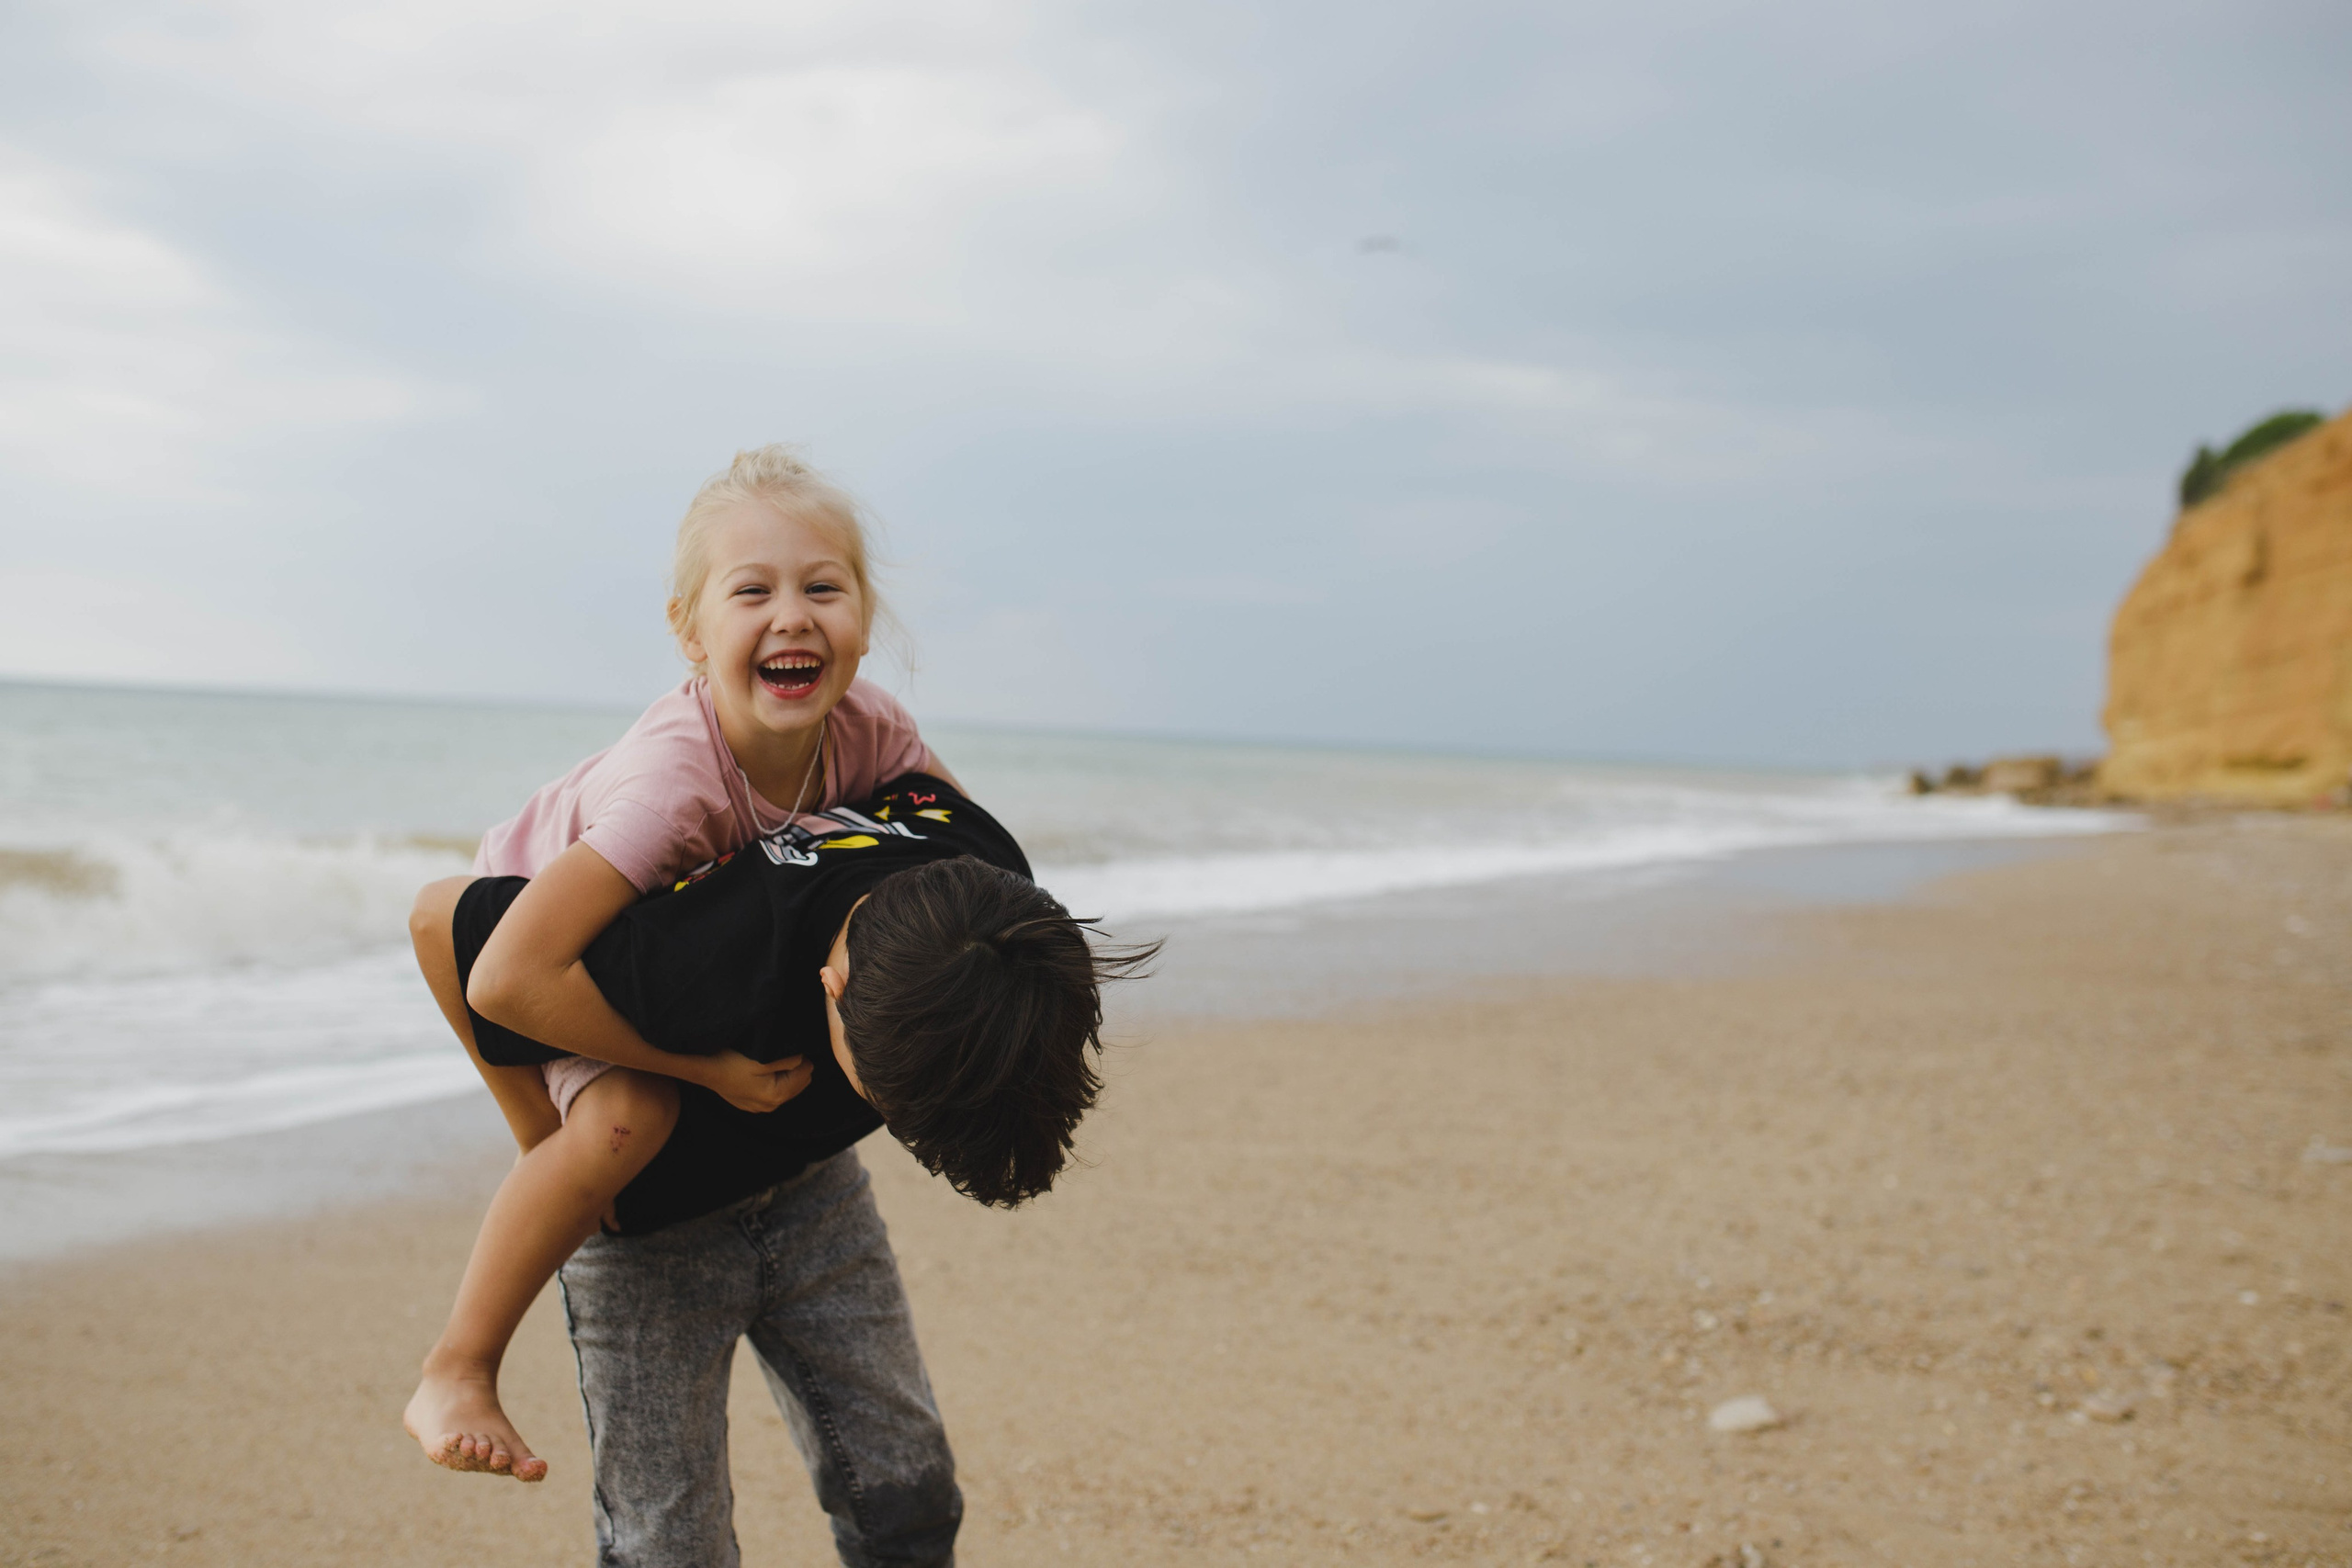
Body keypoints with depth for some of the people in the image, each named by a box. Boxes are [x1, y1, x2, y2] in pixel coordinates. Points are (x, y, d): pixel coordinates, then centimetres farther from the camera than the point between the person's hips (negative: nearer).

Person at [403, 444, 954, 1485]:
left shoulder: (867, 729, -24)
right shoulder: (676, 776, -42)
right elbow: (507, 978, -46)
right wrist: (707, 1065, -40)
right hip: (535, 932, -6)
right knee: (627, 1118, -32)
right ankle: (455, 1376, -17)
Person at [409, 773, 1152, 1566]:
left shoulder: (987, 888, -28)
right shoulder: (699, 974, -44)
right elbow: (441, 915, -30)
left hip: (808, 1181, 4)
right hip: (644, 1216, -4)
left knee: (905, 1499, 3)